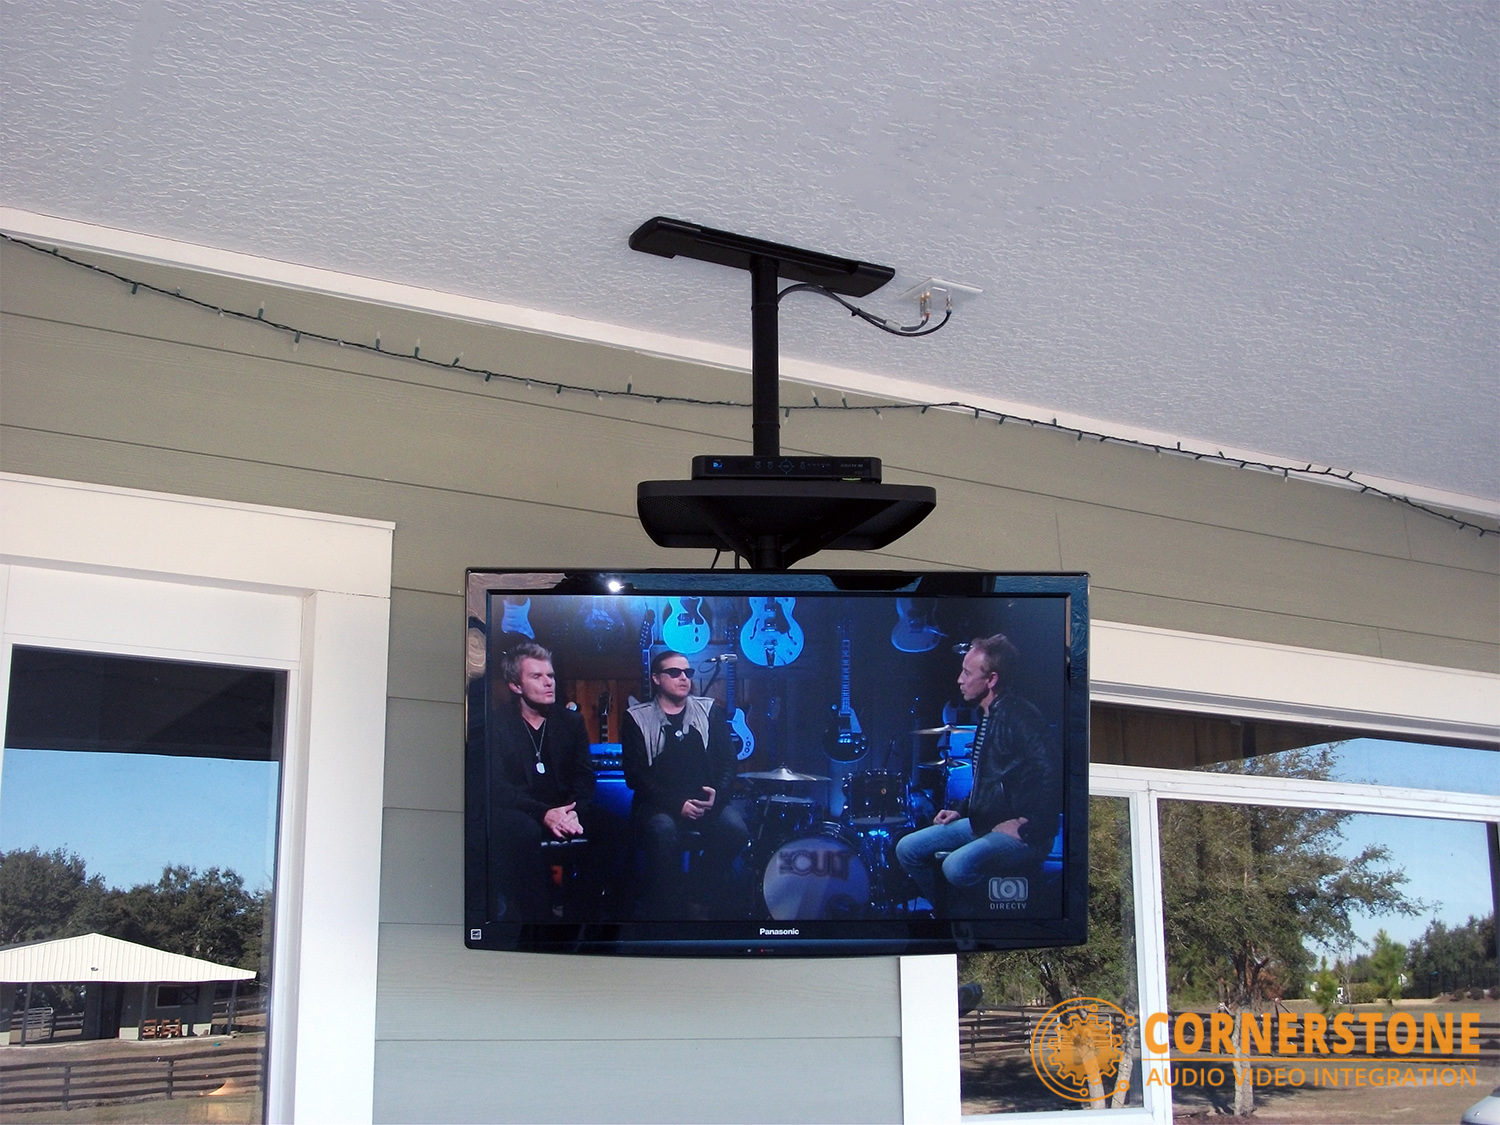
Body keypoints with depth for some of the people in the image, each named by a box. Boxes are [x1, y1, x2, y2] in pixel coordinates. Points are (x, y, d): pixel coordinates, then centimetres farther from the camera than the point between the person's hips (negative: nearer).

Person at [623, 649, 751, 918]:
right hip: (660, 805, -3)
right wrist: (677, 804, -16)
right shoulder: (638, 719, 4)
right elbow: (636, 775, -3)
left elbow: (728, 761, 8)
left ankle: (700, 899, -6)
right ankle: (664, 912, -18)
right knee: (663, 832, -36)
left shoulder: (709, 711, 13)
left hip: (707, 800, 3)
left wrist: (717, 794, -13)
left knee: (735, 829, -27)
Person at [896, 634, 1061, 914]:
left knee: (957, 866, -32)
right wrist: (961, 811, 15)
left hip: (1023, 834, -10)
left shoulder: (1020, 717, -18)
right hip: (982, 823, 10)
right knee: (908, 849, 2)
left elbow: (1052, 776, -28)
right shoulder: (987, 715, 14)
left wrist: (1027, 827, -24)